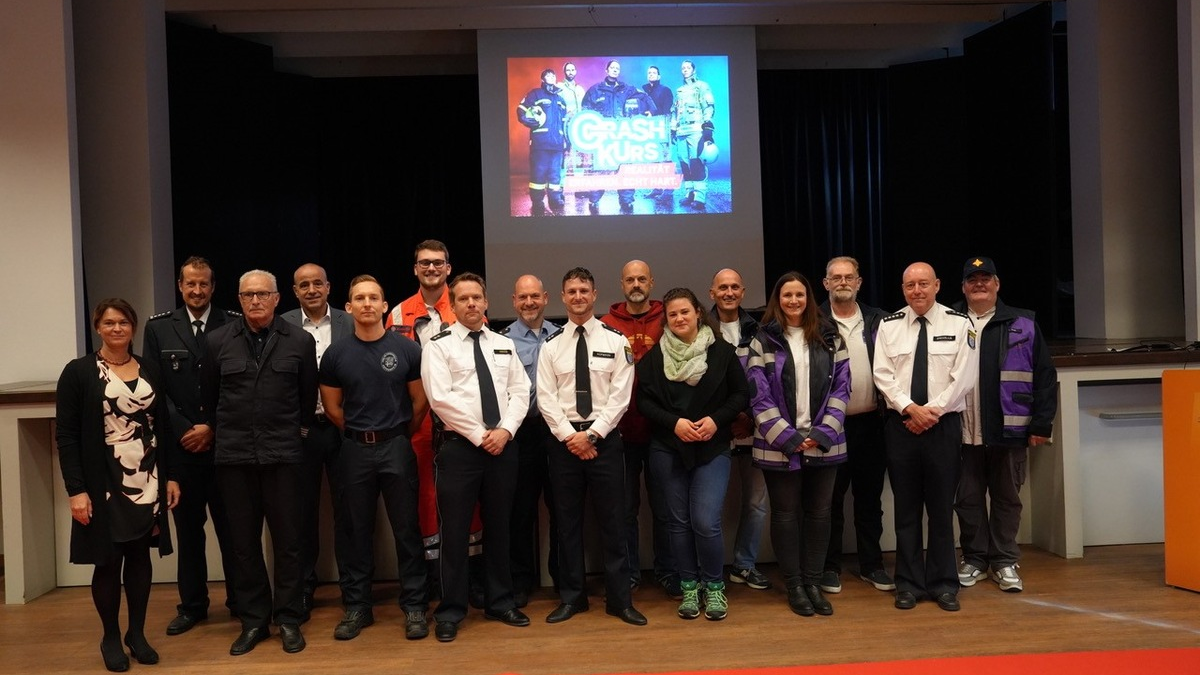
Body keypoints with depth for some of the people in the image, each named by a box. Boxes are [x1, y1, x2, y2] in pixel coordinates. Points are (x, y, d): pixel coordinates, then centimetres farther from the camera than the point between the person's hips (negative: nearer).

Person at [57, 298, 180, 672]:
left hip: (147, 482, 3)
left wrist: (171, 476, 6)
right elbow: (66, 435, -7)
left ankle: (137, 633, 24)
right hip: (103, 485, -3)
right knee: (108, 561, 5)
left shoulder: (150, 370, 6)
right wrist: (76, 490, -13)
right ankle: (111, 637, 22)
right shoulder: (78, 371, -4)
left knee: (140, 556, 9)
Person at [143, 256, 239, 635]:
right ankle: (192, 605, 23)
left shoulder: (234, 326, 0)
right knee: (188, 529, 10)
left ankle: (240, 601, 19)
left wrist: (212, 429, -8)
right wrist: (184, 431, -6)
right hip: (180, 446, 2)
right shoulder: (158, 328, 6)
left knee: (232, 528, 5)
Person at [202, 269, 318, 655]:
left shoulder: (300, 341, 0)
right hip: (234, 455, 2)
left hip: (284, 454, -1)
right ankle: (253, 620, 22)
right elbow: (208, 395, 14)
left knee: (289, 539, 4)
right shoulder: (217, 342, 4)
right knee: (243, 542, 9)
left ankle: (289, 620, 17)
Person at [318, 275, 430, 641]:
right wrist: (360, 435, 10)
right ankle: (356, 607, 21)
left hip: (397, 447, -1)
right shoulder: (335, 354, 1)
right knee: (356, 530, 9)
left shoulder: (407, 349, -3)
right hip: (354, 450, 2)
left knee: (406, 528, 4)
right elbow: (333, 408, 9)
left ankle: (414, 606, 14)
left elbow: (420, 402, 4)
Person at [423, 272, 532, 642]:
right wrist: (480, 436, -14)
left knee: (499, 527, 13)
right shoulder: (439, 345, -3)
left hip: (503, 444, 4)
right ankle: (451, 611, 14)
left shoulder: (504, 344, 12)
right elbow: (441, 398, -13)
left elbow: (520, 392, 6)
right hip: (460, 445, -4)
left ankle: (500, 602, 26)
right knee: (456, 531, 2)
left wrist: (505, 430, -9)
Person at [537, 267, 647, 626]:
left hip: (605, 438, -1)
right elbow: (546, 398, 0)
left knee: (612, 520, 4)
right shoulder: (551, 345, 6)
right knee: (567, 520, 9)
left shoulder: (616, 340, 1)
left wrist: (592, 434, -12)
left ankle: (619, 599, 14)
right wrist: (569, 436, -10)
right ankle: (571, 597, 21)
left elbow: (620, 395, -6)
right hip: (564, 440, 2)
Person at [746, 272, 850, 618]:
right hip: (780, 445, -2)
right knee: (786, 514, 7)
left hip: (823, 443, 2)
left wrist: (823, 433, -9)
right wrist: (787, 437, -13)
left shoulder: (830, 337, 7)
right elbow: (759, 396, -6)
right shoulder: (763, 341, 0)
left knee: (819, 513, 9)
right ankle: (793, 585, 19)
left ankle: (813, 581, 22)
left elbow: (841, 388, 3)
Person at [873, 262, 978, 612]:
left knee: (941, 507, 5)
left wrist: (933, 411, -12)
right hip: (901, 424, 1)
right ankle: (909, 583, 16)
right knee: (906, 507, 7)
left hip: (944, 423, -1)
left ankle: (943, 584, 17)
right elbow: (882, 375, -1)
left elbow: (964, 376, -6)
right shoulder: (888, 325, 4)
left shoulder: (959, 323, 0)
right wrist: (910, 408, -13)